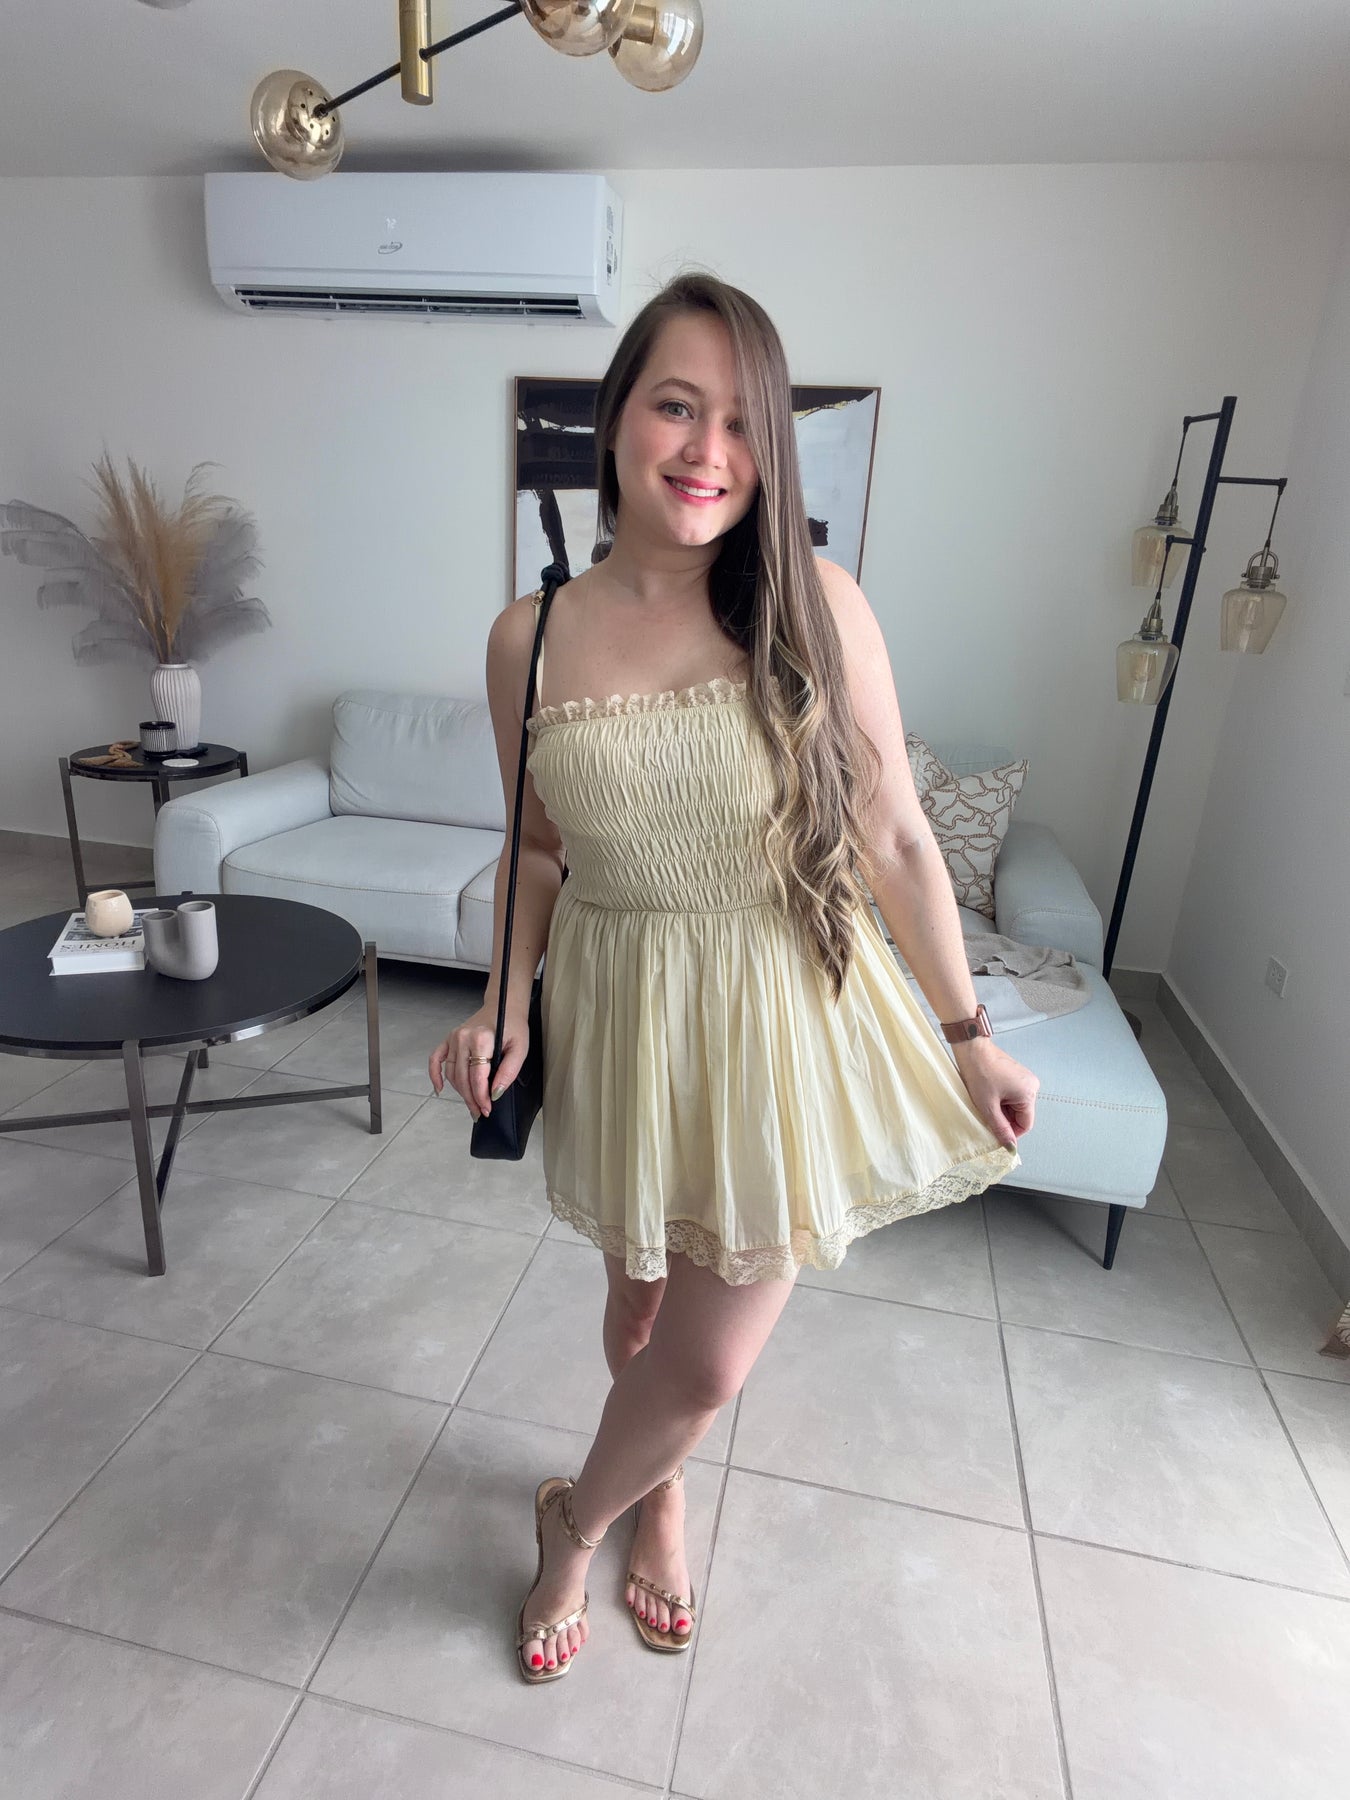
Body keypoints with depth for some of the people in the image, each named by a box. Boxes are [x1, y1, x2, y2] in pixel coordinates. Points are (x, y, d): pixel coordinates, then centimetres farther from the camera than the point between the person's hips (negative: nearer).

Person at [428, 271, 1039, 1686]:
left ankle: (576, 1518, 46)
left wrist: (967, 1033, 0)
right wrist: (502, 1003, -6)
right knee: (642, 1303, 22)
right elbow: (540, 851, 7)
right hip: (622, 1022, 2)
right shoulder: (529, 639, -3)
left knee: (710, 1365, 11)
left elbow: (897, 838, -4)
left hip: (786, 1023, -1)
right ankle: (656, 1496, 58)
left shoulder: (817, 610, -10)